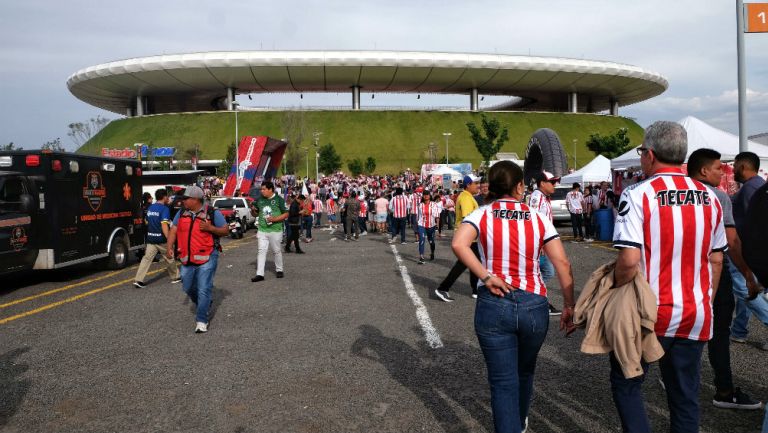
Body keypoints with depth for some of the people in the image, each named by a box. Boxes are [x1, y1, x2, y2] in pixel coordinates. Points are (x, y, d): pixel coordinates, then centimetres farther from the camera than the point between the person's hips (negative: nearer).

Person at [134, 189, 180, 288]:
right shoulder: (164, 208, -14)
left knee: (147, 258, 4)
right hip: (161, 239, -6)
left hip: (151, 238, 6)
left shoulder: (150, 208, 8)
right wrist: (169, 240, -25)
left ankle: (138, 280, -4)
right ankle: (175, 277, 25)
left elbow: (146, 222, 21)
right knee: (169, 259, 11)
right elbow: (164, 225, -23)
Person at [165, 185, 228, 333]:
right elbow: (173, 230, 6)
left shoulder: (212, 213, -6)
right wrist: (169, 246, -8)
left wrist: (210, 228, -21)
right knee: (188, 288, 15)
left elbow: (225, 230, -4)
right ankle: (204, 304, 41)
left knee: (204, 290, -6)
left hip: (206, 258, -5)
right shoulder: (181, 213, 8)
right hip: (187, 259, 6)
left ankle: (201, 321, 1)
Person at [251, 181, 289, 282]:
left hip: (275, 230, -3)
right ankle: (260, 274, -5)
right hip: (262, 230, 3)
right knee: (261, 251, -4)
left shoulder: (279, 199, -6)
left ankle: (279, 270, 26)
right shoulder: (260, 199, 7)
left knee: (277, 251, 9)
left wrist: (275, 219, -19)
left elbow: (286, 214, -6)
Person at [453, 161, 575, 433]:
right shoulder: (538, 219, 2)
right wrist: (569, 306, 3)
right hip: (534, 305, 3)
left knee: (503, 381, 6)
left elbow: (458, 244, -22)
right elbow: (563, 264, -3)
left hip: (494, 305, -3)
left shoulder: (481, 215, -2)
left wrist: (486, 277, -15)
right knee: (524, 373, 26)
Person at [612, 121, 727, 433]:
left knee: (626, 384, 13)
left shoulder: (638, 194, -14)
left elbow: (629, 260, -22)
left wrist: (616, 296, -5)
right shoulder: (709, 197, 4)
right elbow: (716, 259, 10)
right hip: (696, 315, 5)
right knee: (685, 395, 15)